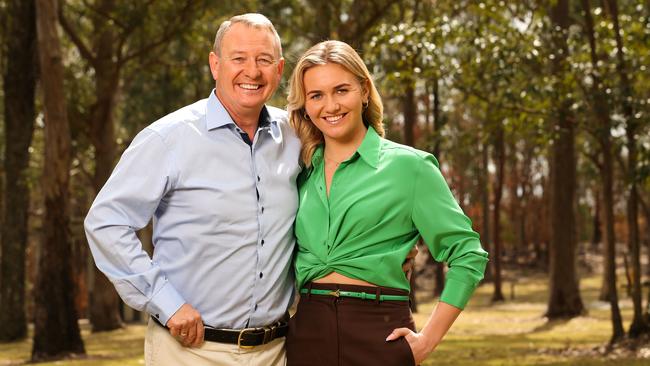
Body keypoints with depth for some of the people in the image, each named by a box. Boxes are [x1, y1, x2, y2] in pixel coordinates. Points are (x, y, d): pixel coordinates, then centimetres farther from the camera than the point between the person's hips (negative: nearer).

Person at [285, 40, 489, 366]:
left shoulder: (408, 165, -3)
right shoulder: (302, 174, 9)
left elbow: (468, 255, -2)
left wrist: (429, 338, -6)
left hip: (380, 337, -4)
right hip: (306, 335, 4)